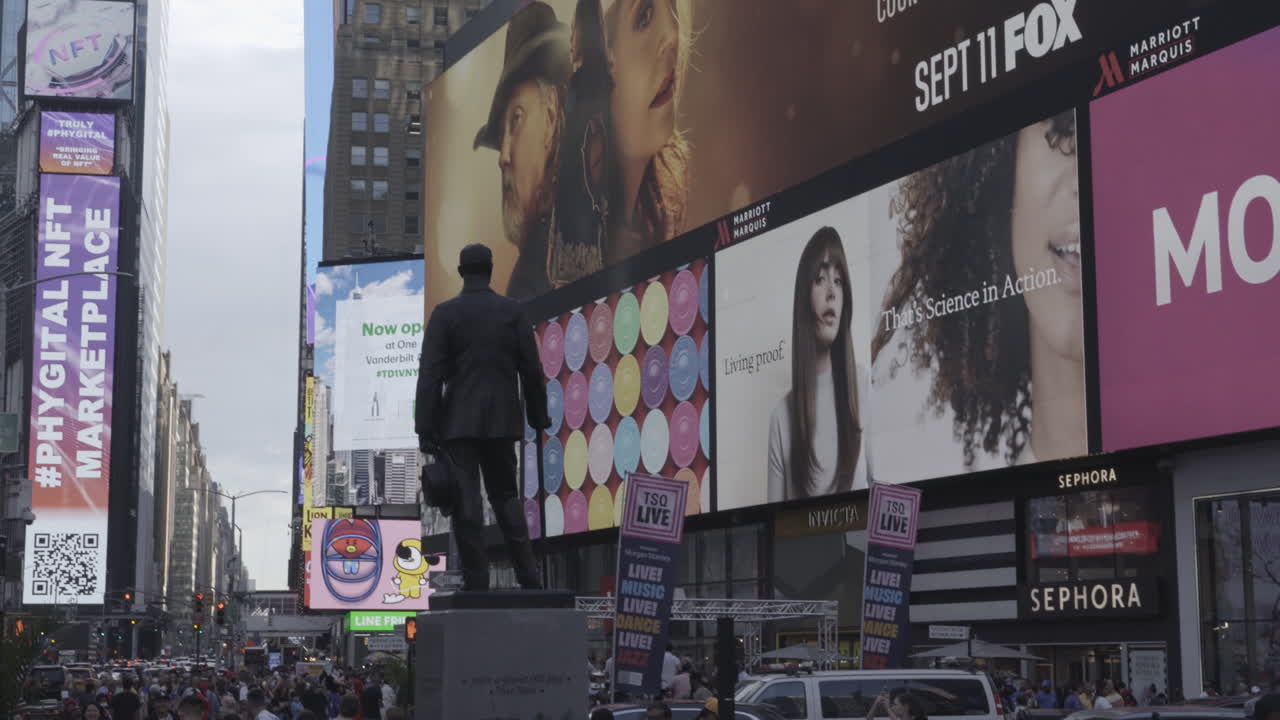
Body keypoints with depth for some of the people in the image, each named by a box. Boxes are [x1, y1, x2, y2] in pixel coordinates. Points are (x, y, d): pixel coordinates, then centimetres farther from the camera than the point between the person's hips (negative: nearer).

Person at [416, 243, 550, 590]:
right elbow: (532, 369, 3)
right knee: (506, 496, 13)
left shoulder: (445, 313, -3)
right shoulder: (512, 311, 3)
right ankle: (528, 577, 5)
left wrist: (426, 429, -7)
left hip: (459, 421, -3)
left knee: (466, 502, -2)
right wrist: (538, 418, 13)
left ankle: (477, 582, -5)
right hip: (502, 419, 3)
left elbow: (430, 375, -8)